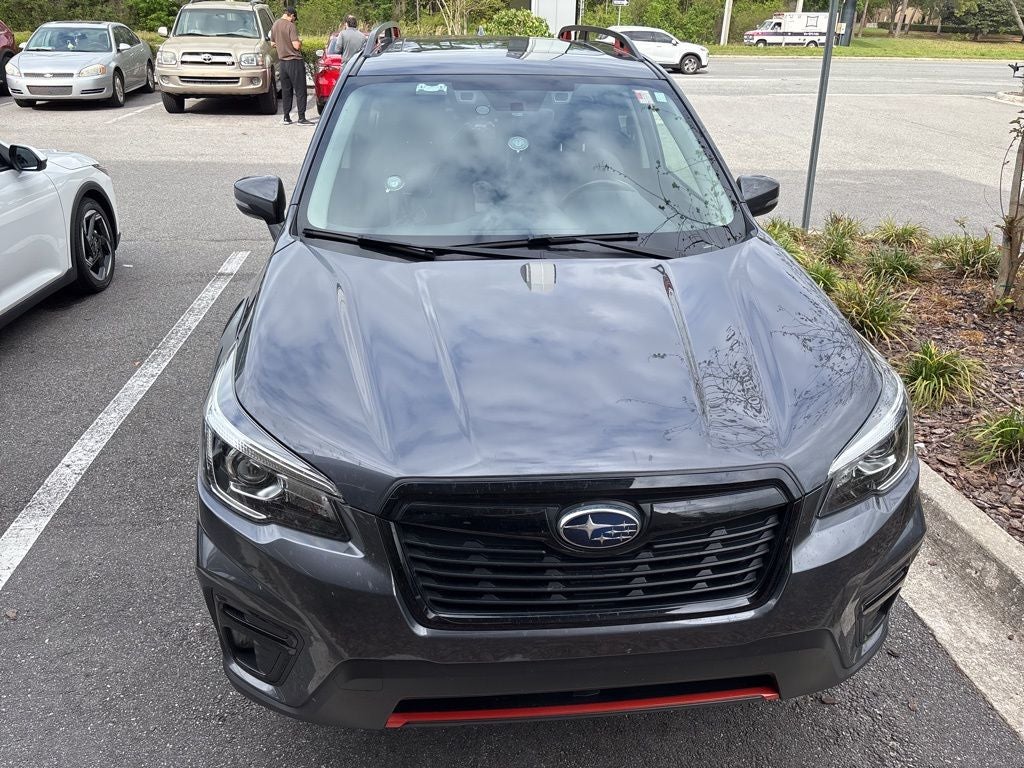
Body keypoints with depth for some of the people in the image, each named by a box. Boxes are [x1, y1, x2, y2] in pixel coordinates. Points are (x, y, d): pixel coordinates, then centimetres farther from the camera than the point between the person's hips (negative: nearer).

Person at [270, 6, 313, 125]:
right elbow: (296, 46, -20)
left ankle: (286, 117, 12)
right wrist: (300, 42, 1)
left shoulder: (275, 25, 9)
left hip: (283, 61, 7)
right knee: (300, 91, -3)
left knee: (286, 90, 12)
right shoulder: (290, 26, -15)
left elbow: (272, 43, 19)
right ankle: (301, 118, -6)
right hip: (294, 61, -7)